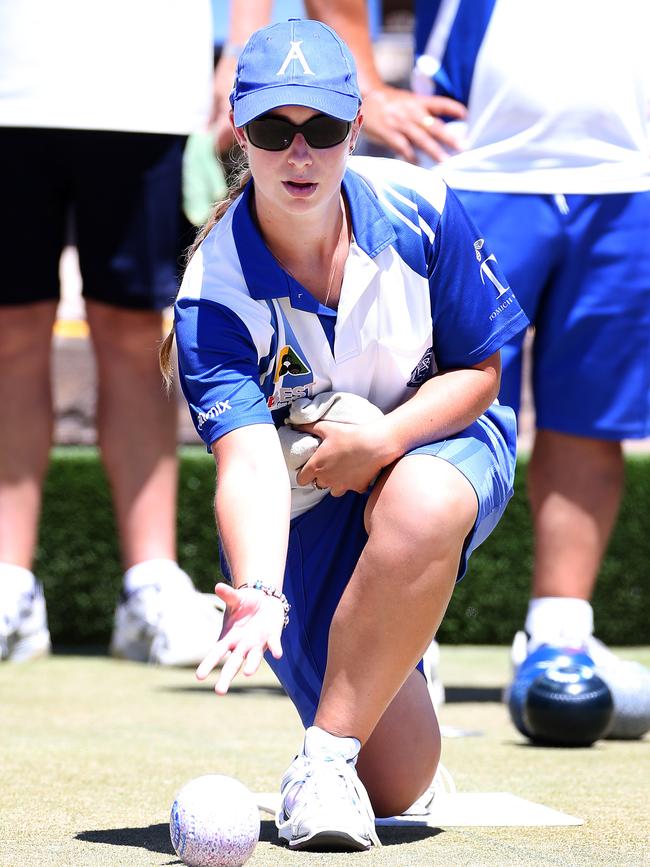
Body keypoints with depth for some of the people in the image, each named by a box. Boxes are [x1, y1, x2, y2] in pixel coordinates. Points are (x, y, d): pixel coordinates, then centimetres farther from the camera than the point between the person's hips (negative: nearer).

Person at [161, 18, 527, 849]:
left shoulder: (419, 210, -18)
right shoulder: (215, 293, -24)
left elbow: (478, 372, -7)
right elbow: (247, 461, -37)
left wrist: (383, 442, -26)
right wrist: (258, 592, -56)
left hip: (436, 439, 1)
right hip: (303, 509, -1)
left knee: (420, 507, -41)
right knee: (394, 784, -5)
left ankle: (326, 756, -26)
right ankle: (396, 673, 33)